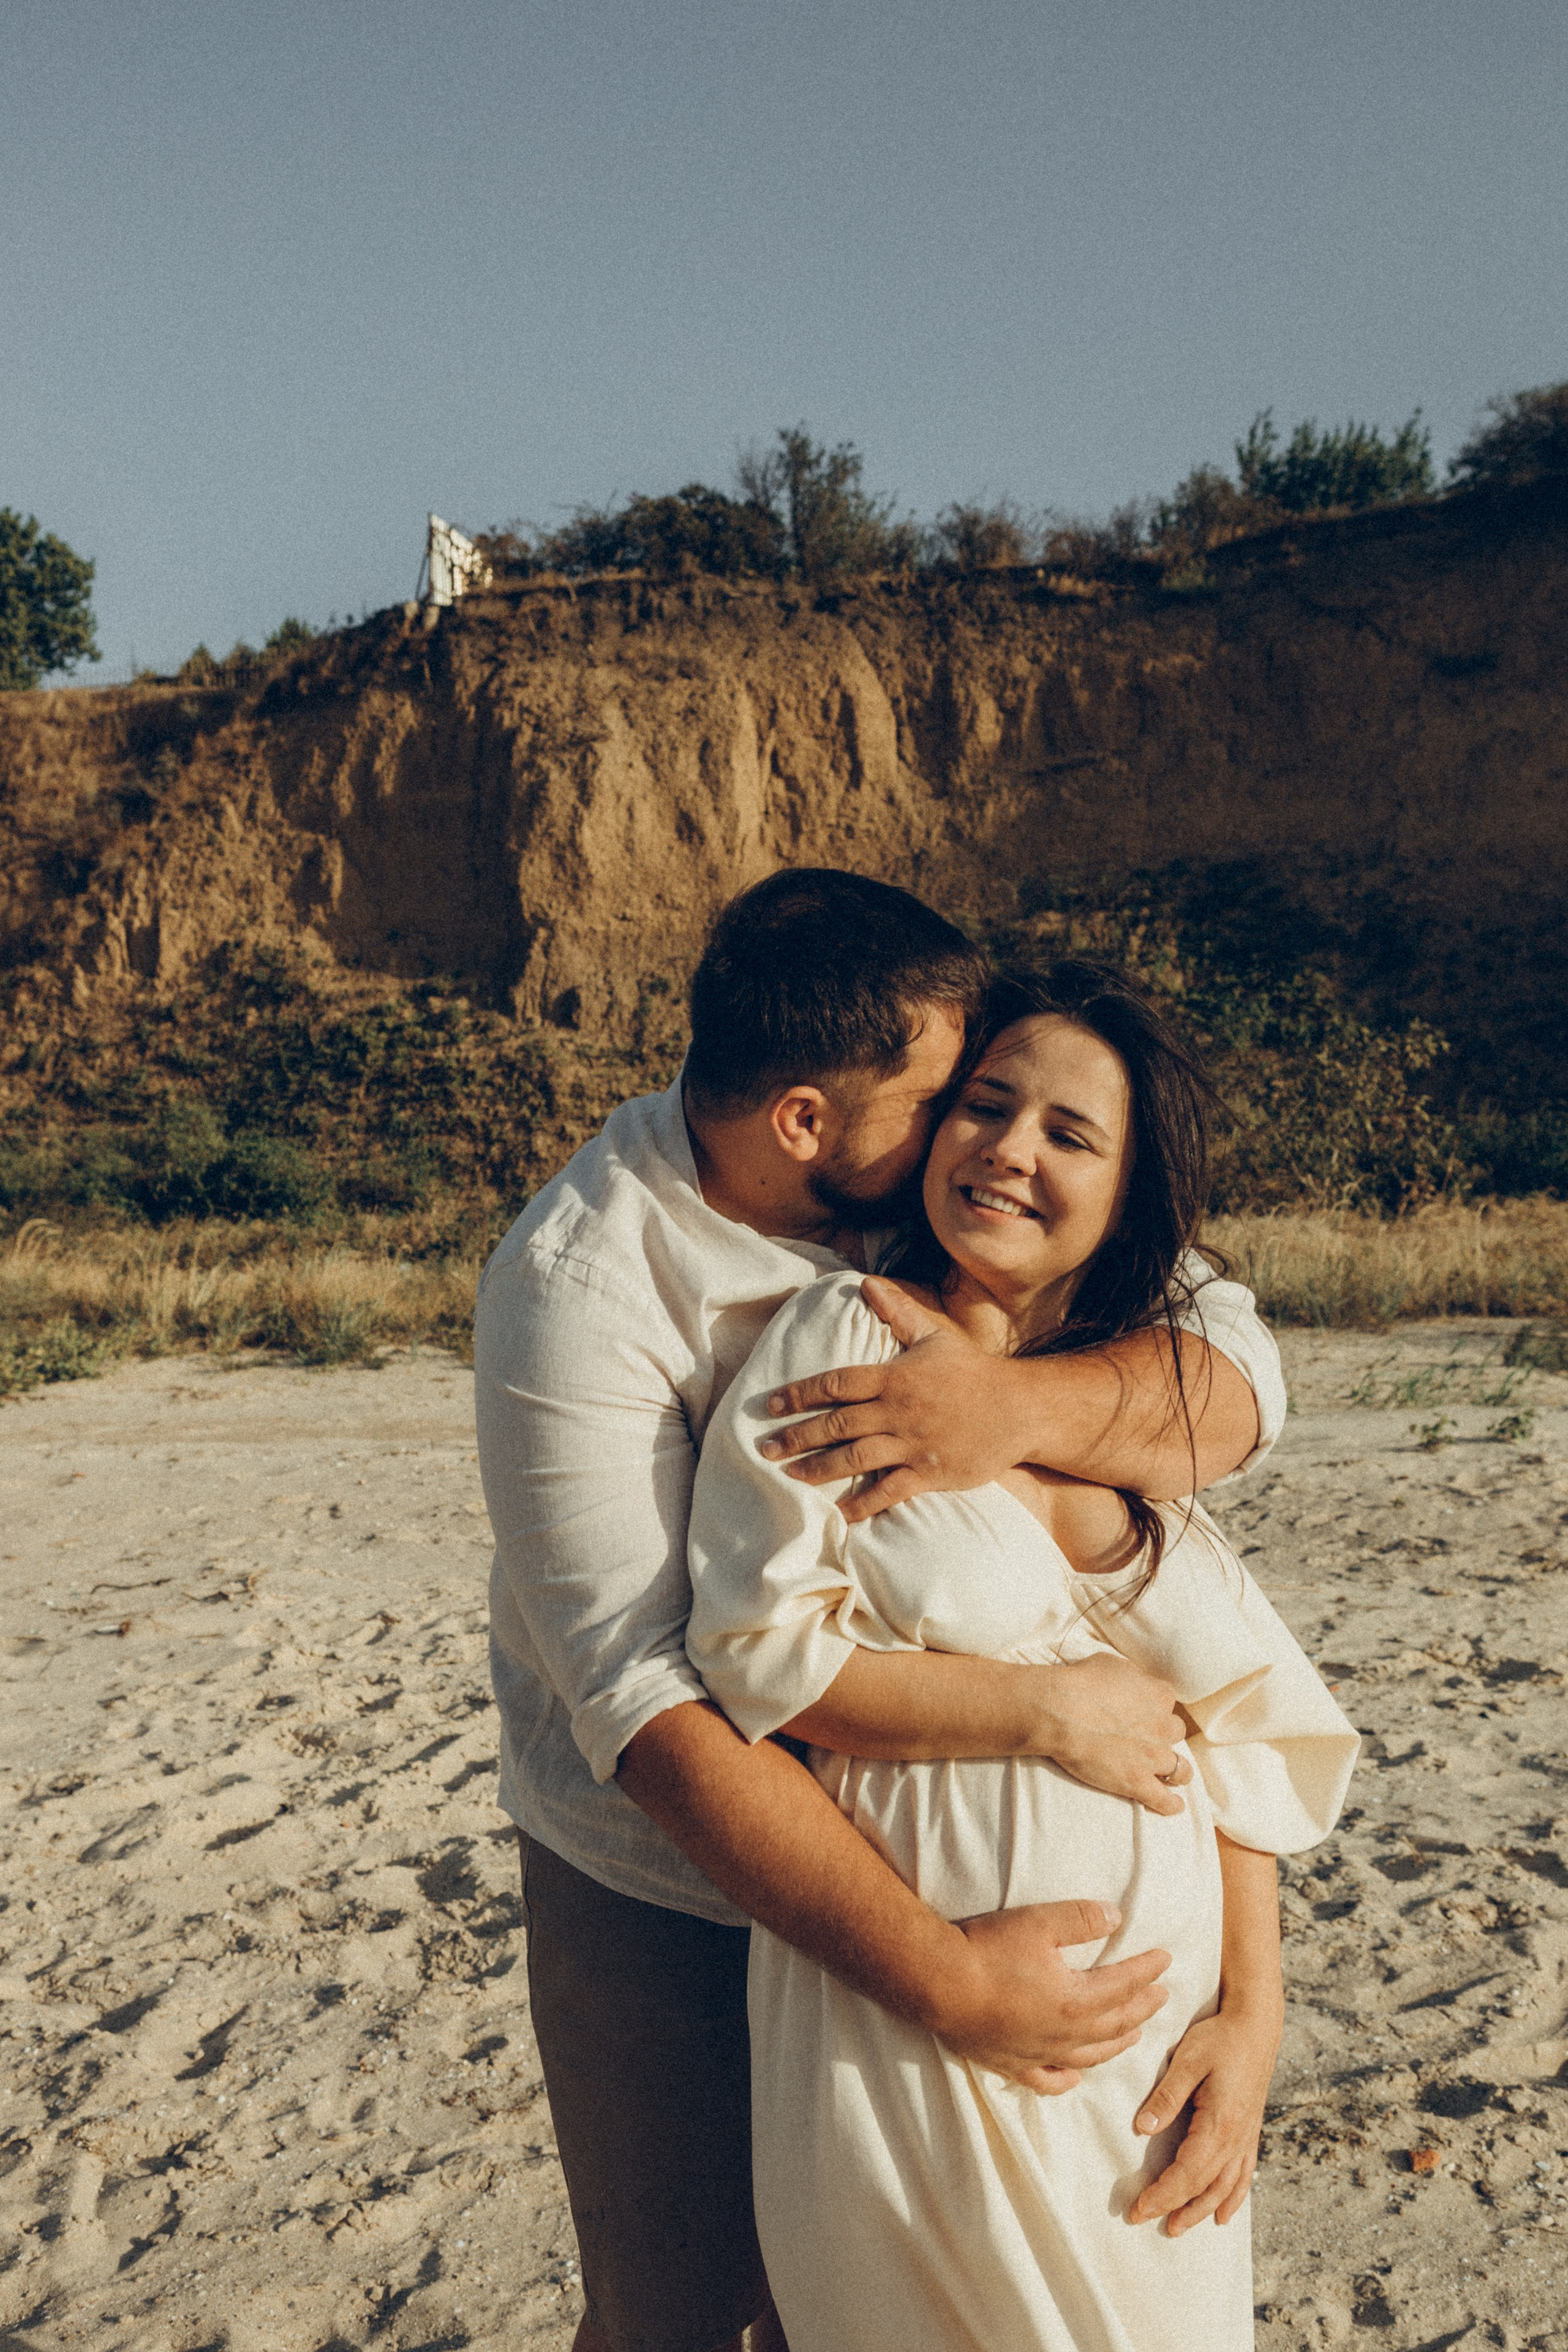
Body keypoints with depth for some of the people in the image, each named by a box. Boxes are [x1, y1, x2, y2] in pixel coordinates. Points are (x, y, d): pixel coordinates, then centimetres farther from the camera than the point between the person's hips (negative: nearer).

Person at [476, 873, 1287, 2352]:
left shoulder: (958, 1194, -12)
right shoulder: (581, 1288, -26)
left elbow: (1238, 1378, -18)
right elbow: (657, 1708, -32)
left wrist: (1018, 1408, -39)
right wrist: (939, 1978, -35)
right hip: (664, 1883, -4)